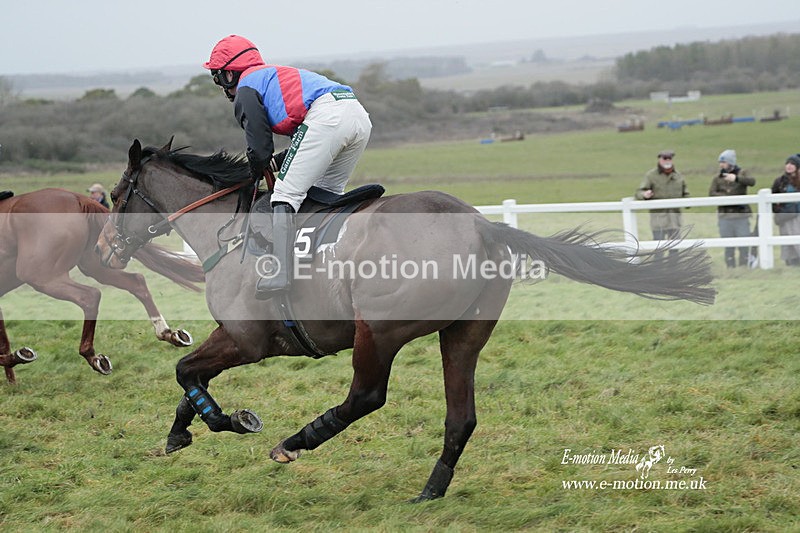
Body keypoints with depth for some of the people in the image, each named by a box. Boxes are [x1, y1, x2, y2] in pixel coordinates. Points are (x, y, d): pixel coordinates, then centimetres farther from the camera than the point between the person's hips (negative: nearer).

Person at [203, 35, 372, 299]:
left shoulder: (246, 89, 13)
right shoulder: (276, 74, 39)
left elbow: (260, 149, 8)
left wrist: (255, 174, 28)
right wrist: (278, 162, 33)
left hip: (326, 117, -9)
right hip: (360, 116, 9)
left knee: (287, 193, -9)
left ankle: (280, 272, -23)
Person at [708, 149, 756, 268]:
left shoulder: (741, 173, 2)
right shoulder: (717, 178, 8)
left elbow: (751, 182, -17)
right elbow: (711, 193, -5)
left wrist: (736, 178, -33)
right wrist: (728, 197, -17)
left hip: (741, 215, -2)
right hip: (725, 216, 2)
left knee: (744, 245, -2)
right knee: (728, 246, 5)